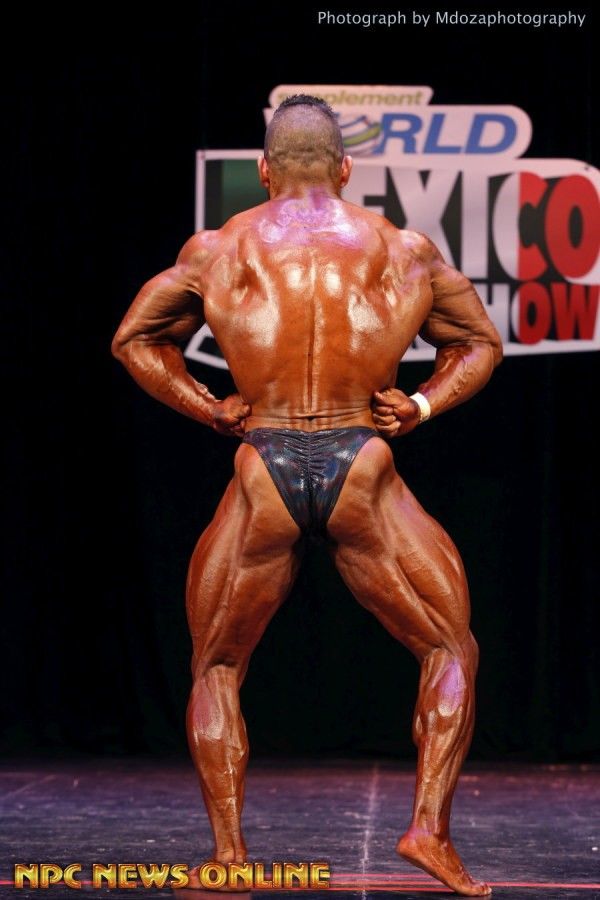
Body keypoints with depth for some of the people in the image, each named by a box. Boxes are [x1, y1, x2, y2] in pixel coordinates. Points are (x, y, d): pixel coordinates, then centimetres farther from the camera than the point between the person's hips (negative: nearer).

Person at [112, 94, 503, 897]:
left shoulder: (219, 249, 9)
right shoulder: (402, 248, 10)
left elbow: (135, 336, 16)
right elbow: (480, 341, 19)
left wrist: (207, 409, 12)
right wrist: (424, 405, 12)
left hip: (265, 473, 1)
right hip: (362, 473, 0)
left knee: (216, 668, 18)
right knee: (450, 650, 14)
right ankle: (430, 828, -1)